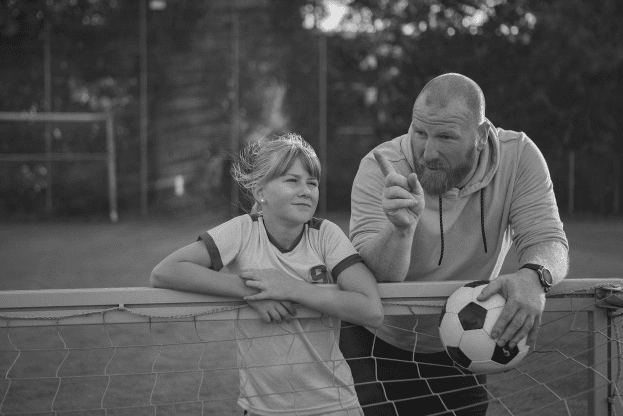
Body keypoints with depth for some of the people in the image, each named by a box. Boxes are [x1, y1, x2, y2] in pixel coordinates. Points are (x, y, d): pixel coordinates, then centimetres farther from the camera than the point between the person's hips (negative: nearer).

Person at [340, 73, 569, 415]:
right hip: (377, 345, -2)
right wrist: (401, 228, -47)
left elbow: (547, 240, -19)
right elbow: (373, 275, -26)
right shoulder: (380, 168, -20)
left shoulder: (518, 156, -15)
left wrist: (533, 276, -43)